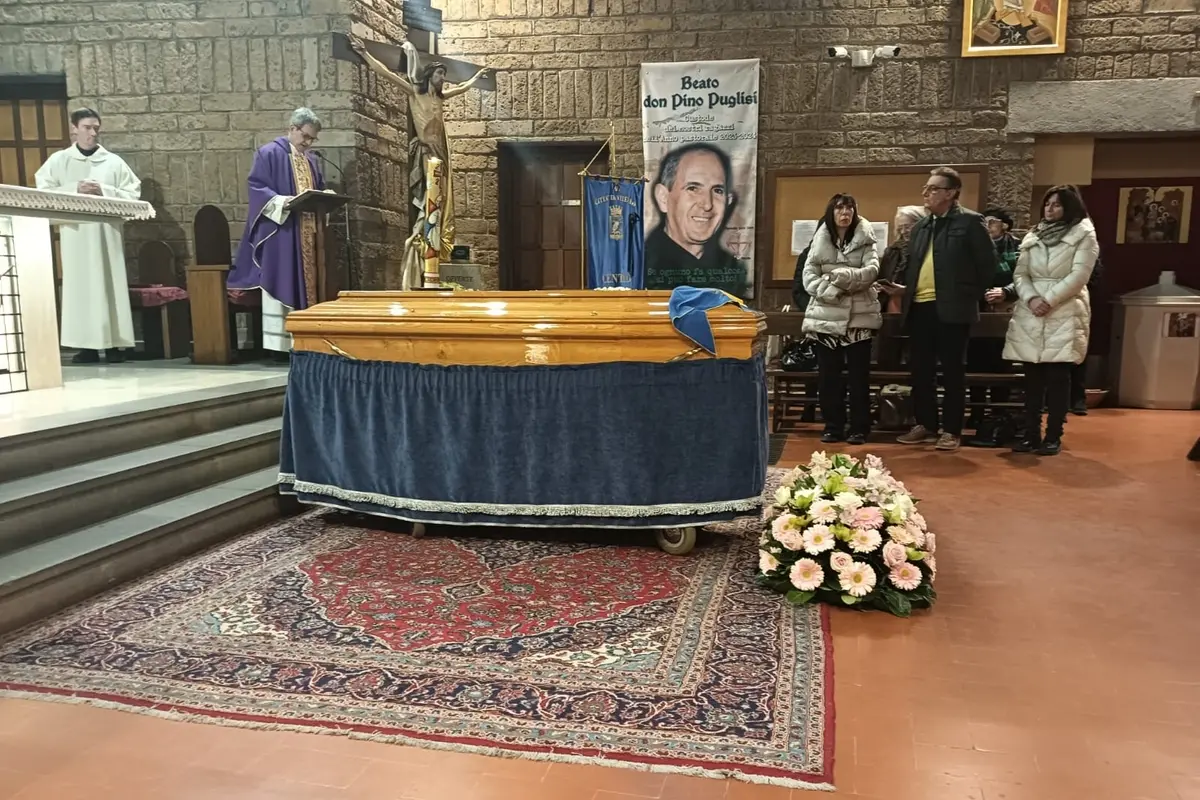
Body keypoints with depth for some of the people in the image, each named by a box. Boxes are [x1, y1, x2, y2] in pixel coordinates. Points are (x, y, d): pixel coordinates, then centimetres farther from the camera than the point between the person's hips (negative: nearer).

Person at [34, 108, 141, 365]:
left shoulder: (114, 161, 10)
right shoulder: (58, 161, 10)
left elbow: (133, 194, 4)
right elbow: (43, 192, 2)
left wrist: (103, 191, -10)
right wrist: (75, 189, -10)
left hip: (107, 233, 0)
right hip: (74, 234, 0)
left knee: (110, 285, -3)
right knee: (80, 286, -2)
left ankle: (114, 343, -1)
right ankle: (87, 344, 0)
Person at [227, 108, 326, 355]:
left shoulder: (311, 159, 18)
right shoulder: (269, 153, -3)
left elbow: (320, 190, 22)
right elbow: (256, 187, -10)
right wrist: (281, 201, -25)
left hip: (306, 233, 7)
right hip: (279, 230, -7)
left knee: (305, 285, 7)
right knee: (280, 285, -7)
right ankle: (278, 341, -5)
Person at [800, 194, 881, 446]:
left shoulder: (865, 239, 3)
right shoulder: (820, 240, 6)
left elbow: (872, 271, -10)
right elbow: (809, 276, -1)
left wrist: (843, 276, -21)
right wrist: (831, 291, -15)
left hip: (859, 316, -1)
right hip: (826, 316, 2)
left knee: (859, 375, 3)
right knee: (828, 375, 5)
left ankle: (859, 428, 11)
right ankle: (833, 427, 15)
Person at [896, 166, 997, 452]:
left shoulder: (970, 222, -3)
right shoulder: (921, 226, 17)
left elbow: (987, 263, -3)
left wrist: (973, 297, -2)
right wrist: (906, 290, 7)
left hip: (951, 309, -6)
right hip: (919, 307, 6)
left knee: (951, 371, 1)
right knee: (921, 370, 9)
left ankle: (951, 430, 9)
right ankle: (925, 425, 21)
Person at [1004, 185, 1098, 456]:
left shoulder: (1084, 235, 2)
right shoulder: (1033, 236, 14)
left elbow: (1079, 276, -8)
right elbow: (1020, 274, 7)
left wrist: (1049, 300, -14)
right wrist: (1031, 299, -10)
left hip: (1065, 315, -4)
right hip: (1030, 314, 4)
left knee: (1058, 377, -4)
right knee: (1032, 377, 4)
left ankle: (1053, 436, 2)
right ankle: (1031, 434, 9)